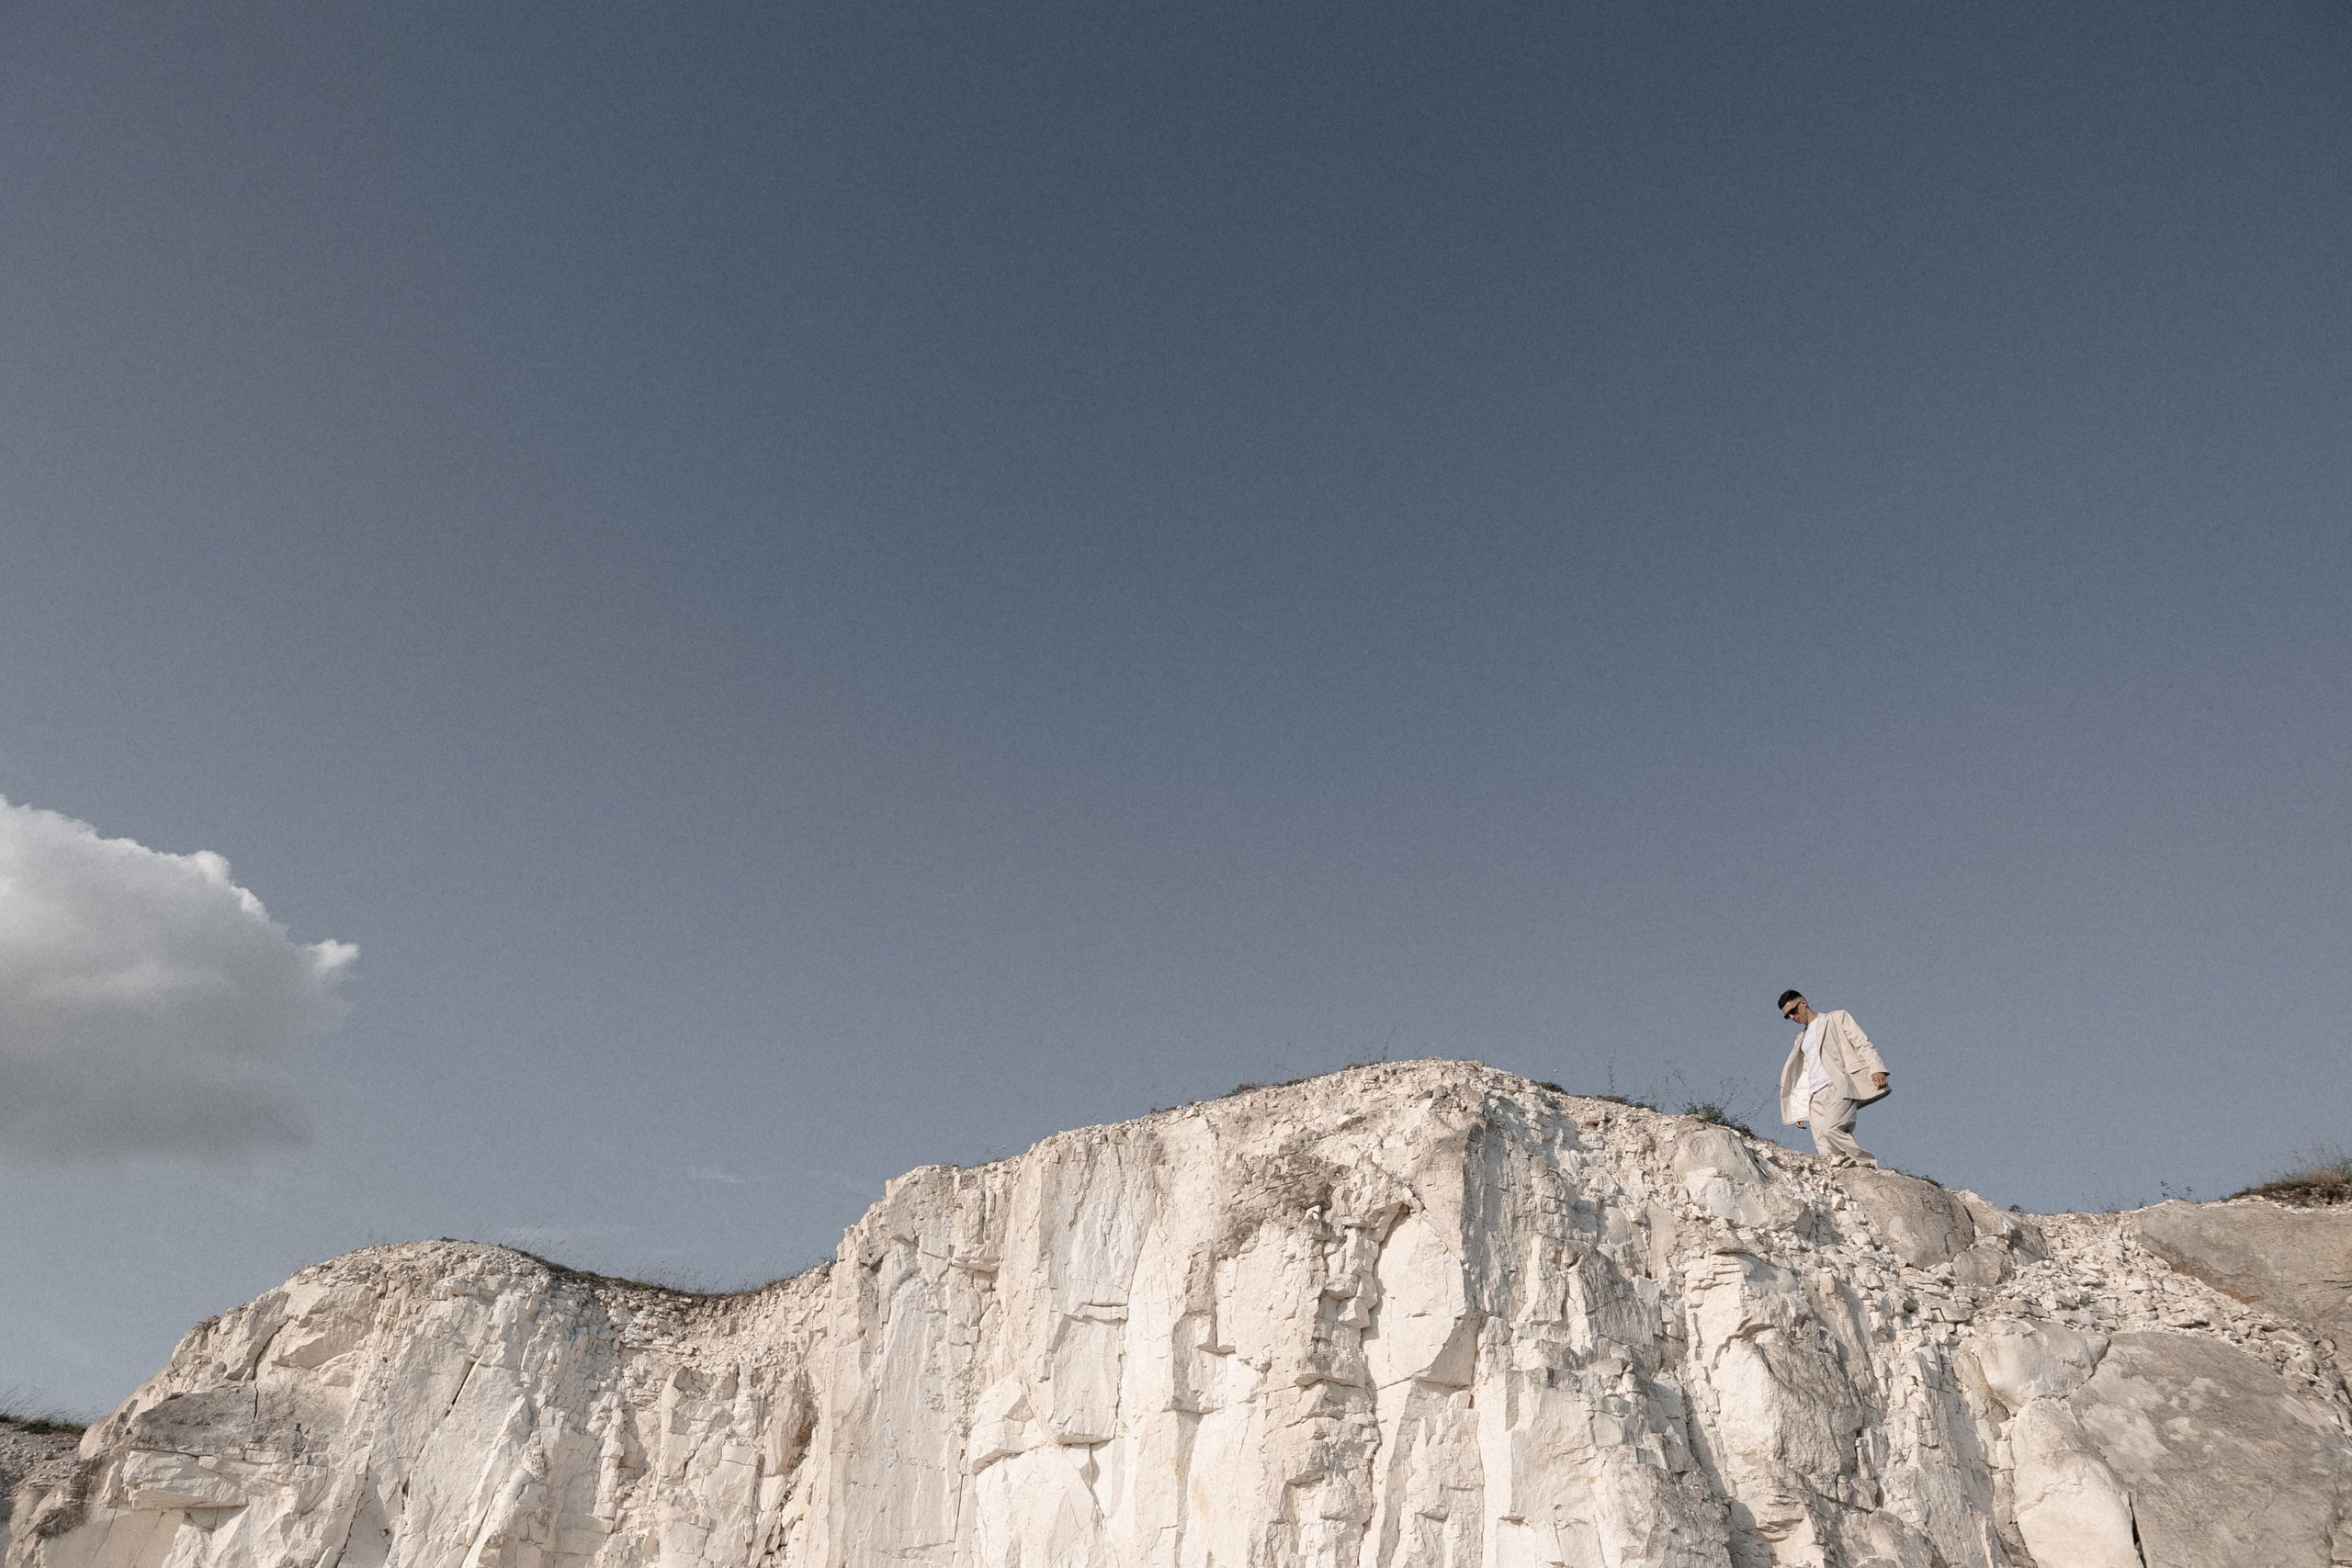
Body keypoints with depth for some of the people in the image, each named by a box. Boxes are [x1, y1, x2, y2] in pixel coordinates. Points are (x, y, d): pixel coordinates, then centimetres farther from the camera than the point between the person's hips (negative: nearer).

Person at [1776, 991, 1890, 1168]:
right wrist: (1798, 1111, 21)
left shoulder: (1837, 1019, 15)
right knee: (1826, 1152, -13)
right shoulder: (1801, 1040, 31)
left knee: (1831, 1129, -29)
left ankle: (1870, 1166, -20)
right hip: (1815, 1097, 6)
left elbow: (1863, 1044, 3)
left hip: (1838, 1088, -6)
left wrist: (1876, 1069, -15)